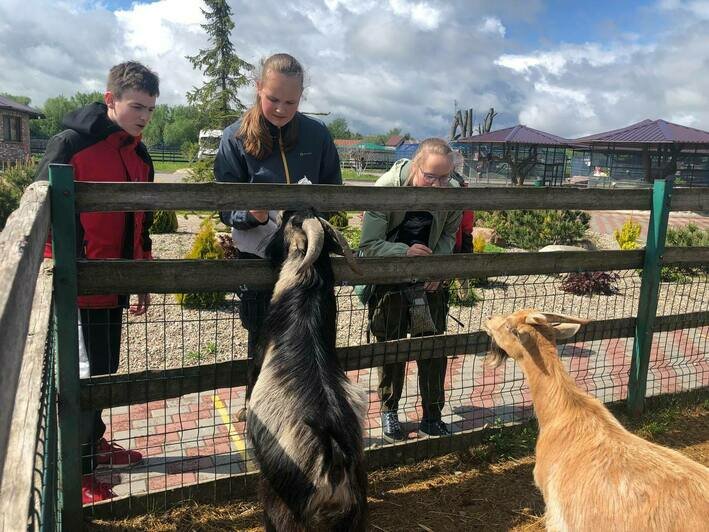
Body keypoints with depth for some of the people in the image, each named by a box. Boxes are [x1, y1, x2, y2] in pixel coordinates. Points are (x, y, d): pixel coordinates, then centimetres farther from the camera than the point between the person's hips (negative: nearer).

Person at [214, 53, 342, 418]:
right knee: (261, 337, 12)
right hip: (256, 255, -1)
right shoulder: (236, 137, -6)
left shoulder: (317, 135, -1)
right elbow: (226, 207, -7)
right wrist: (253, 214, -28)